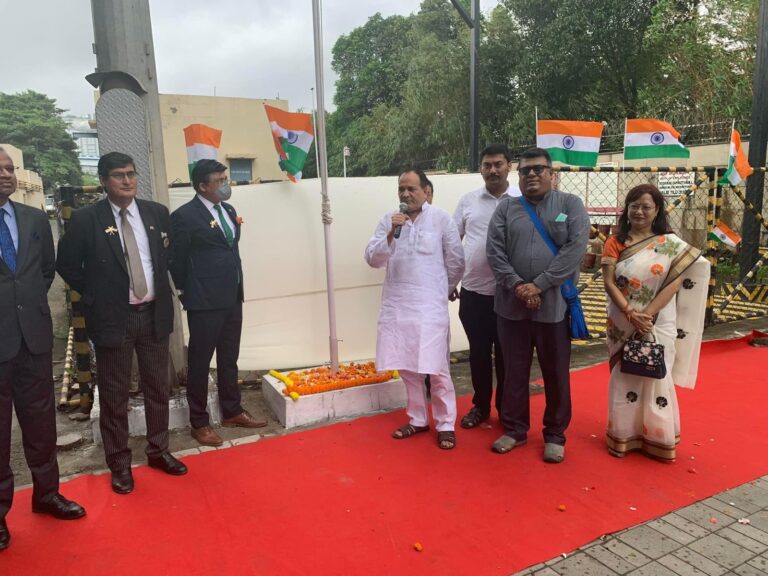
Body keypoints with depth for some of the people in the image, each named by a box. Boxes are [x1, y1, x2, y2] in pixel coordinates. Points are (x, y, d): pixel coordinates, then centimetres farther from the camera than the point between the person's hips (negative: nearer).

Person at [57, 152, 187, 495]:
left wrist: (161, 288, 7)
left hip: (154, 314, 4)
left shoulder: (157, 213, 2)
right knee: (114, 395, 8)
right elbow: (66, 265, 1)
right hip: (113, 318, -3)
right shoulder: (86, 219, -8)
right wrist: (93, 296, -3)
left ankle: (158, 451, 32)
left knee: (158, 388, 14)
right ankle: (119, 463, 24)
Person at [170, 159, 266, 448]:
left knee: (229, 359, 17)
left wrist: (235, 287, 15)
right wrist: (188, 293, 4)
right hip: (205, 302, -7)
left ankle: (232, 411, 31)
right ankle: (199, 422, 18)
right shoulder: (184, 216, -12)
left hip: (232, 297, 7)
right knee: (200, 362, 5)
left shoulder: (228, 210, 11)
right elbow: (176, 260, -6)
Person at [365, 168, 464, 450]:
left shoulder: (441, 219, -3)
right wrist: (391, 234, -17)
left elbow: (456, 261, 4)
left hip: (430, 306, -3)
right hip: (396, 304, 4)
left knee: (437, 369, 0)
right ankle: (418, 419, 28)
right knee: (407, 367, 12)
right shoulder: (388, 220, 5)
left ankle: (445, 424, 16)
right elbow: (372, 259, -2)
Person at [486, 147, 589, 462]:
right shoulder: (506, 207, 7)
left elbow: (575, 248, -9)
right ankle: (514, 429, 28)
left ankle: (555, 434, 26)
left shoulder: (570, 204, 2)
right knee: (514, 371, 11)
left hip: (554, 304, -1)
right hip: (512, 304, 2)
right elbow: (494, 251, -1)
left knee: (556, 373, 9)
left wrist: (539, 285, -14)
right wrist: (517, 286, -14)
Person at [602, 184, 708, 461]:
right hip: (623, 325, 1)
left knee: (656, 379, 7)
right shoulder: (615, 243, 2)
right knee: (624, 379, 7)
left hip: (659, 324, -1)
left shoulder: (671, 244, -1)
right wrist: (630, 314, -18)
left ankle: (658, 438, 22)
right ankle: (624, 435, 20)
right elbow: (609, 282, -6)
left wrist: (647, 314, -17)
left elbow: (674, 283, -8)